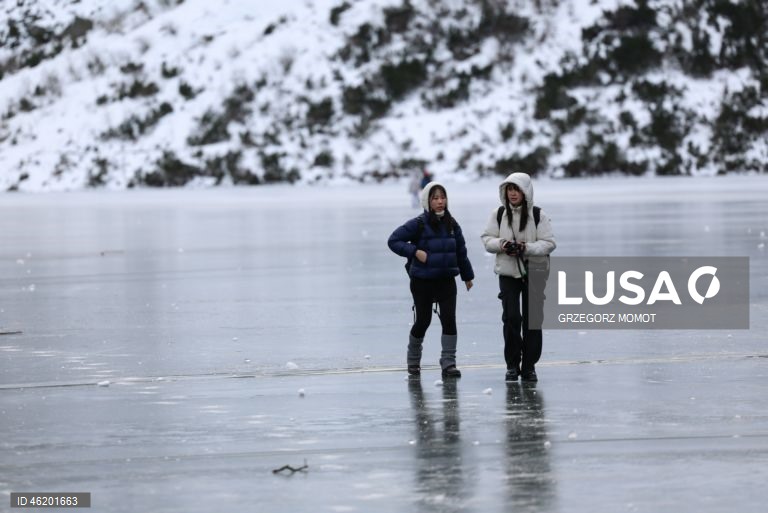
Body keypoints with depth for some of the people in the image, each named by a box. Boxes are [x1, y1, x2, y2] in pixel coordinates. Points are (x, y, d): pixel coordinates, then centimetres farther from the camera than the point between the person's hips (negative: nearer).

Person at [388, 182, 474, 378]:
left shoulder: (451, 224, 5)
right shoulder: (419, 224, -10)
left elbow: (461, 251, 15)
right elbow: (393, 241, -9)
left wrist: (467, 276, 21)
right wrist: (415, 251, -19)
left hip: (446, 280, 3)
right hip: (422, 281, -3)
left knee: (449, 319, -8)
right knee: (423, 321, 4)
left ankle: (449, 364, -4)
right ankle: (413, 360, 27)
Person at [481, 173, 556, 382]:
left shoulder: (538, 215, -5)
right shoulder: (499, 214, 1)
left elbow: (549, 243, -6)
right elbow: (487, 238, 6)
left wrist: (527, 247, -21)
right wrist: (501, 244, -15)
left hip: (534, 272, -1)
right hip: (508, 272, 1)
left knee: (532, 319, 2)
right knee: (511, 318, -6)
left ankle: (529, 366, 12)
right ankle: (512, 365, 4)